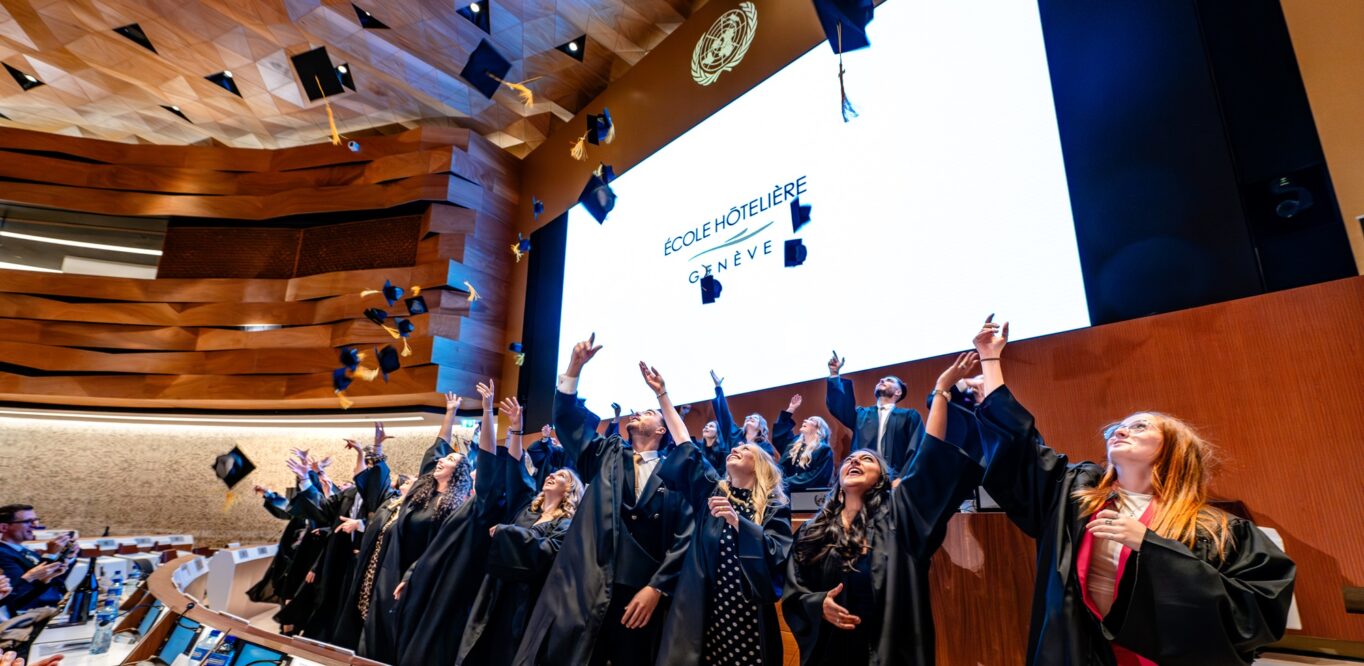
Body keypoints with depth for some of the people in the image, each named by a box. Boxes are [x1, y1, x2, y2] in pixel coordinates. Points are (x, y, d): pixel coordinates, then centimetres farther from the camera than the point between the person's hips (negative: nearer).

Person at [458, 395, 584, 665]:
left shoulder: (567, 523, -2)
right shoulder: (527, 506, 13)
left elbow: (546, 552, -19)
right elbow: (515, 468, 6)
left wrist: (505, 531, -11)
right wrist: (516, 428, -3)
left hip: (526, 599, -5)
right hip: (496, 593, 5)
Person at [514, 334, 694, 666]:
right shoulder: (606, 455, 16)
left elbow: (683, 537, -1)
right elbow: (566, 418, 10)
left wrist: (657, 588, -9)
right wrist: (576, 365, 1)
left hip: (641, 592, -1)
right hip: (585, 587, 2)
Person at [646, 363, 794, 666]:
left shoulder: (775, 505, 4)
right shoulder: (711, 489, 11)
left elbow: (778, 553, -10)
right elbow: (685, 445, 8)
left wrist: (737, 521, -21)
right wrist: (661, 393, 7)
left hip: (749, 610, -2)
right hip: (703, 607, 2)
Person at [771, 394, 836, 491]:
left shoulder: (824, 450, 1)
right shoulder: (794, 442, 20)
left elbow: (814, 477, -9)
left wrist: (787, 482, -15)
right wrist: (791, 409, 26)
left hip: (807, 493, -6)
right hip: (787, 489, 6)